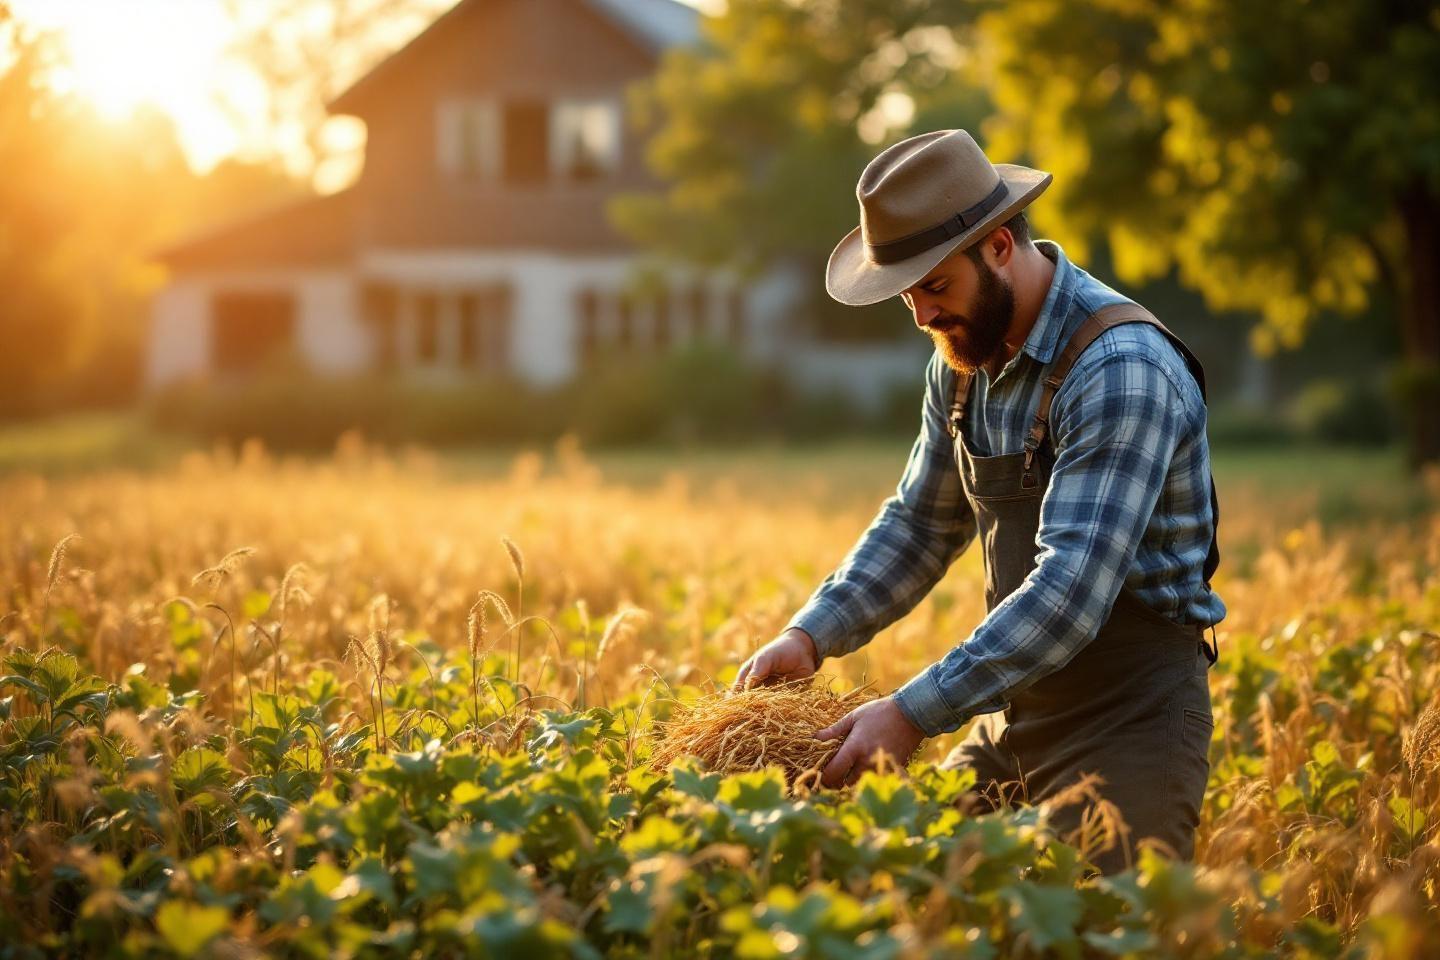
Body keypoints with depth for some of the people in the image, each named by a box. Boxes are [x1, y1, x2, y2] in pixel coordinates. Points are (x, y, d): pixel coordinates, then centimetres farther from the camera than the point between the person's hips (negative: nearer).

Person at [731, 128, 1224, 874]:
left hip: (1128, 720, -8)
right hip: (1014, 714, 8)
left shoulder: (1121, 371, -23)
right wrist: (811, 635, 0)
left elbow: (1072, 588, -30)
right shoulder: (965, 358, 5)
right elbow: (920, 523, 16)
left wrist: (914, 713, -33)